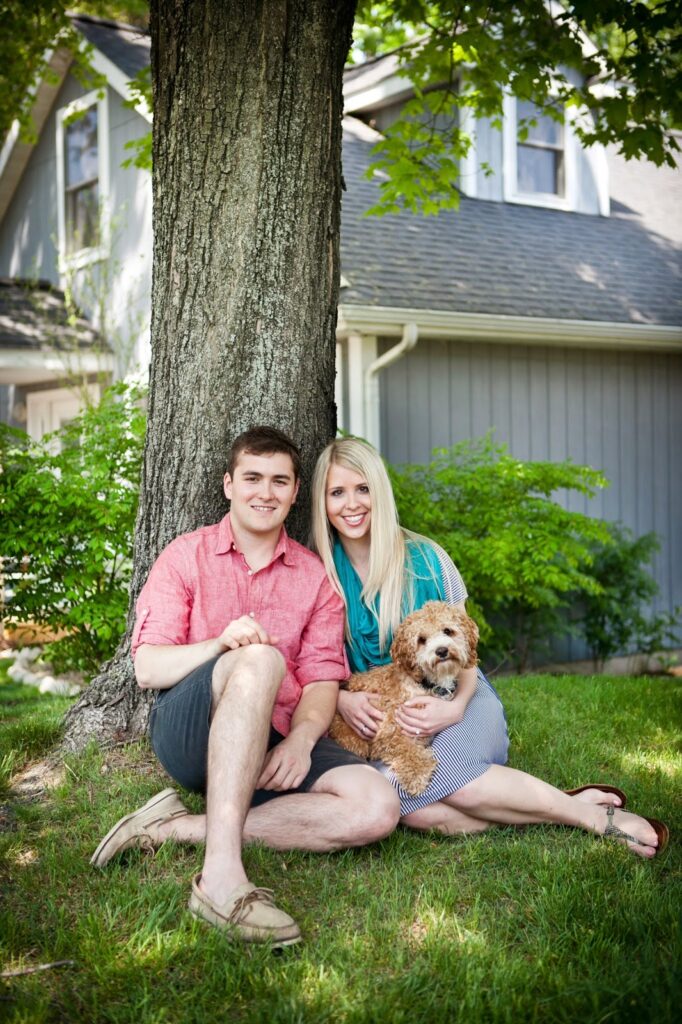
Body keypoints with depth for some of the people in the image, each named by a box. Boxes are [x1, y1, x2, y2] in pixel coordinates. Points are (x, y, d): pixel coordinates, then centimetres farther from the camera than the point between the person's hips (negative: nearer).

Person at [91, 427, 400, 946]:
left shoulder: (314, 576, 12)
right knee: (260, 659, -36)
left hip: (273, 742, 4)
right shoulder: (186, 555, 6)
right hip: (189, 733, -3)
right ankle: (222, 874, -43)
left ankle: (180, 827, -21)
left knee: (377, 806, -24)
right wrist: (221, 644, -24)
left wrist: (301, 739, -19)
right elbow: (148, 669, -4)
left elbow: (322, 680, 3)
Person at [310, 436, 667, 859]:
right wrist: (342, 699, -16)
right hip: (378, 720, 1)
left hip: (452, 700, -1)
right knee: (411, 807, -33)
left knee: (444, 773, -37)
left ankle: (590, 811, -18)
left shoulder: (424, 558, -2)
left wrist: (457, 705, -17)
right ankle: (587, 811, -23)